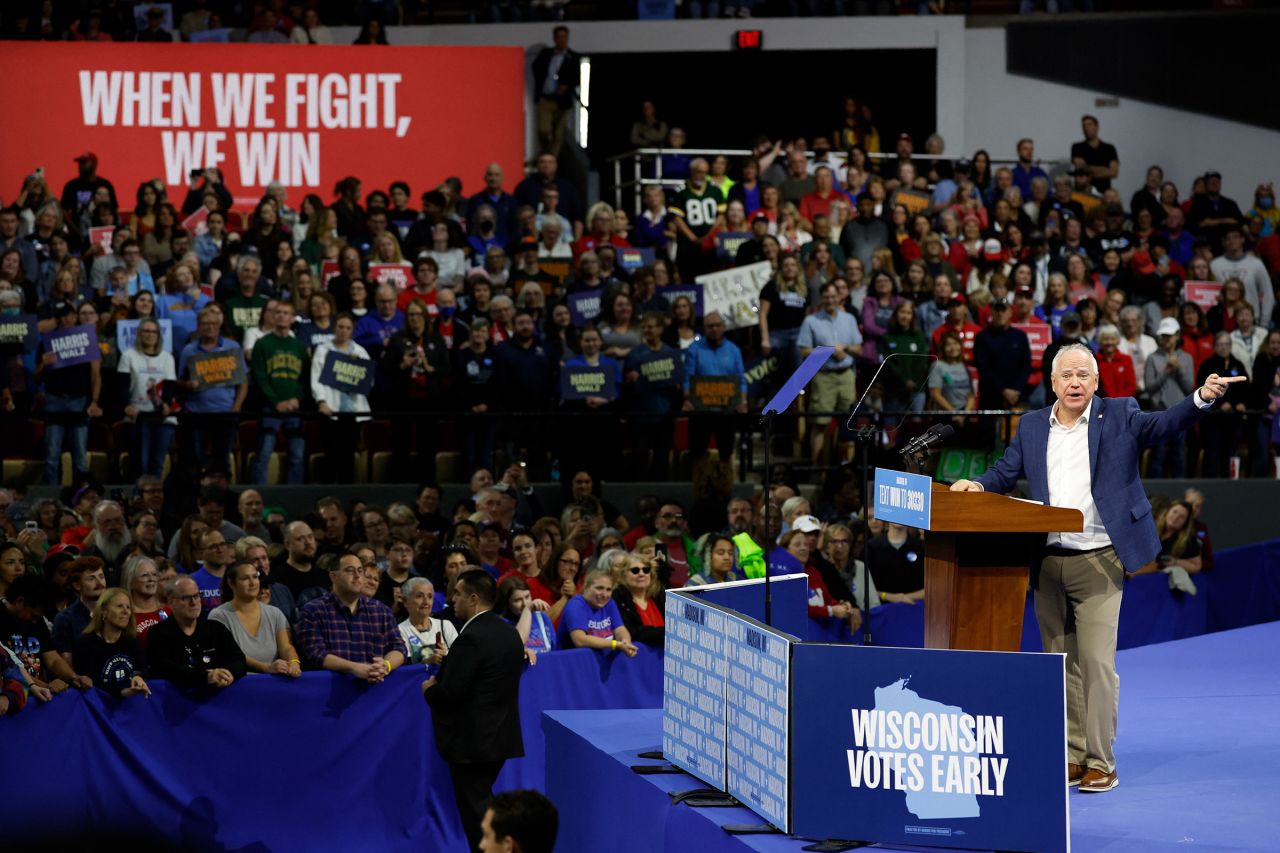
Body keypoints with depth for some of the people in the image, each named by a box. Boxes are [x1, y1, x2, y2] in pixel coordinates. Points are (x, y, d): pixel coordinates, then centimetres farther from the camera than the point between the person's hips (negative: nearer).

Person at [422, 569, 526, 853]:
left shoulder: (472, 638, -21)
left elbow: (449, 694, -23)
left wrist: (430, 690, -2)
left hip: (472, 741, -9)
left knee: (476, 814, -1)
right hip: (501, 736, 9)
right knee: (484, 806, 20)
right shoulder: (509, 633, 8)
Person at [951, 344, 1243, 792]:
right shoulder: (1032, 426, 12)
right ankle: (1072, 757, 17)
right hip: (1048, 564, 4)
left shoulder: (1118, 415, 2)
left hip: (1098, 564, -4)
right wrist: (979, 485, -7)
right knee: (1061, 665, 9)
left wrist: (1202, 397, -28)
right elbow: (1008, 469, 14)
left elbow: (1164, 424, -10)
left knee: (1097, 663, -8)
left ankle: (1101, 763, -2)